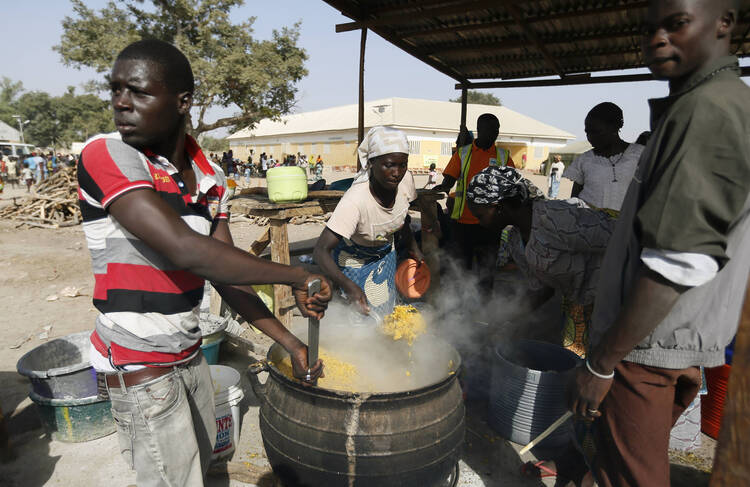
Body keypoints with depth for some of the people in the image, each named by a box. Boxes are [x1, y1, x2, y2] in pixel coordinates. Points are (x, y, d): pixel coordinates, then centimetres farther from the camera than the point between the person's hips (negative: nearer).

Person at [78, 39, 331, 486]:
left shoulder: (212, 180, 1)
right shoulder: (106, 156, -19)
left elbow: (226, 276, 1)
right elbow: (186, 250, -30)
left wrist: (290, 342, -4)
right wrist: (298, 279, -25)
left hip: (190, 356, 6)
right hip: (139, 368, -6)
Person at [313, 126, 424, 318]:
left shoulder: (405, 179, -22)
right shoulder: (355, 200, -40)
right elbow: (321, 250, -43)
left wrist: (413, 248, 3)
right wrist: (348, 286, -56)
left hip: (386, 254, 6)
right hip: (354, 261, -5)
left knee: (387, 310, 20)